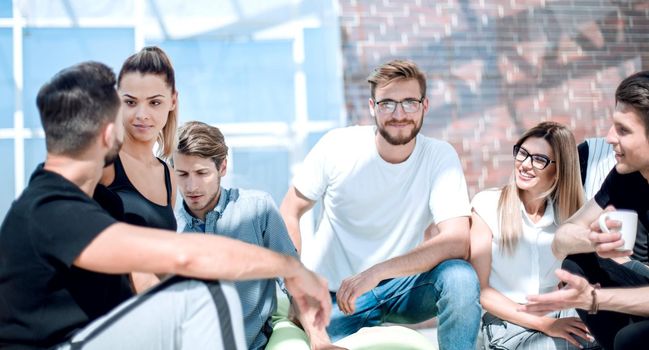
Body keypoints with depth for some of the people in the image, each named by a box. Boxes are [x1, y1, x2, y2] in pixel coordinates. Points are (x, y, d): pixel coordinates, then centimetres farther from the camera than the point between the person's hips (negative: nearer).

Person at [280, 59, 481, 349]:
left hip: (399, 285, 0)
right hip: (334, 292, 0)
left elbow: (457, 242, -24)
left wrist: (376, 272, -35)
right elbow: (290, 212, -3)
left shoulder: (440, 157, -13)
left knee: (460, 277, -26)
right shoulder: (337, 146, -12)